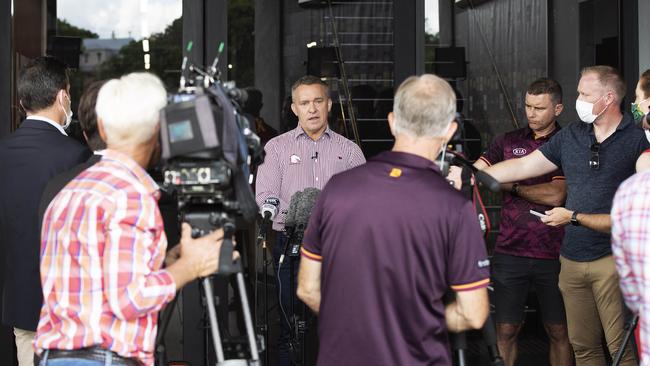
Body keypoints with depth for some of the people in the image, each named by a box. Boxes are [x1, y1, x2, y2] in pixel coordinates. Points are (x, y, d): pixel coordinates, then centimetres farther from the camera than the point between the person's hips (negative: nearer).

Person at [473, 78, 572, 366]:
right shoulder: (508, 142, 10)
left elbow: (555, 195, -12)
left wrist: (512, 186, -5)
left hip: (552, 253, -2)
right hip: (510, 252, 2)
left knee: (558, 331, 7)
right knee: (506, 330, 5)